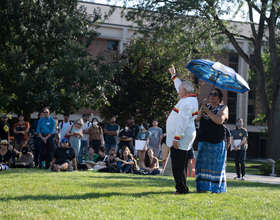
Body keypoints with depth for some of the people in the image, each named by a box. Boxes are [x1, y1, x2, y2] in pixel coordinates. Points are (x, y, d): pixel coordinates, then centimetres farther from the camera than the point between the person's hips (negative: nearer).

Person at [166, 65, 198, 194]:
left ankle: (182, 189, -9)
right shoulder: (191, 99, 16)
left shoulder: (187, 102, -16)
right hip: (184, 138, 10)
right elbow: (180, 86, 35)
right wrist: (173, 75, 46)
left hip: (180, 139, -10)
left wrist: (177, 137, -24)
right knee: (179, 164, 12)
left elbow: (183, 121, -23)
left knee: (178, 165, -9)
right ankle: (181, 188, 15)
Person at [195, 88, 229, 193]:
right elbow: (197, 118, 5)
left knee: (216, 164, -5)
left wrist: (207, 111, -14)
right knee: (203, 163, 1)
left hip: (217, 141, -4)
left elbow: (220, 120, -14)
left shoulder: (223, 108, 3)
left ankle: (217, 188, -1)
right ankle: (204, 187, 5)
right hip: (203, 140, 4)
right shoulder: (206, 106, 17)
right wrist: (201, 109, -13)